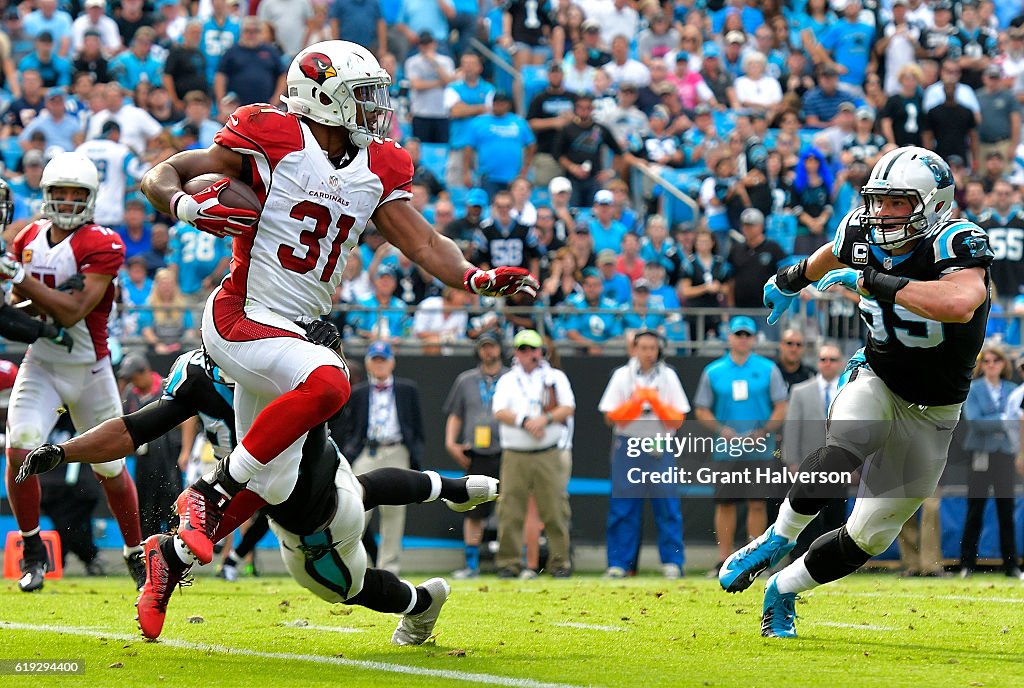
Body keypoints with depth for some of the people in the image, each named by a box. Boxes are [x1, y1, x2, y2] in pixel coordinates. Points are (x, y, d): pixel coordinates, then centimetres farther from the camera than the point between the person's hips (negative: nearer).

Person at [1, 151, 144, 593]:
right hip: (41, 367, 3)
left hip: (89, 370, -3)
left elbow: (73, 312, -23)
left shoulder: (102, 246, -15)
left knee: (110, 471, 9)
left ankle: (135, 554, 30)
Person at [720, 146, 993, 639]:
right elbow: (834, 253, 19)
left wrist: (872, 282, -43)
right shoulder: (863, 236, -8)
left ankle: (783, 590, 25)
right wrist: (794, 278, 38)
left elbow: (960, 303, -48)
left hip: (931, 414, -2)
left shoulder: (955, 244, -25)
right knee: (844, 453, -33)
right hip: (874, 379, 2)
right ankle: (778, 540, -11)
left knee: (868, 536, 2)